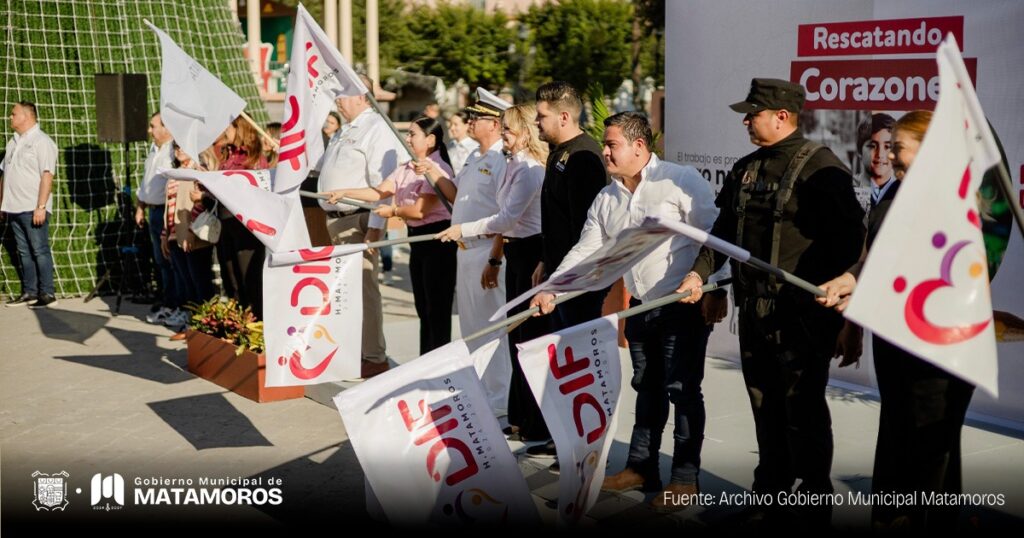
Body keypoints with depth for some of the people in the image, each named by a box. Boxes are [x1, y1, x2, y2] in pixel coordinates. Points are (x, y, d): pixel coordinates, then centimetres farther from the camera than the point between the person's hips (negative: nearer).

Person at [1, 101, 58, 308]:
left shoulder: (42, 142, -8)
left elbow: (47, 176, -15)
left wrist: (41, 207, -21)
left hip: (33, 208, -8)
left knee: (40, 251, -4)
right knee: (24, 252, 10)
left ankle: (47, 294, 0)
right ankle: (29, 292, 16)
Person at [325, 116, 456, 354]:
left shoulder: (438, 169, -16)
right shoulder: (405, 169, 11)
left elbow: (420, 210, -21)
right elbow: (379, 192, 6)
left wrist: (393, 212, -6)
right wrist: (344, 193, -1)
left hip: (437, 239, -9)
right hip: (417, 239, 9)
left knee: (437, 308, -2)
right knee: (423, 308, 15)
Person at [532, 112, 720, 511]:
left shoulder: (681, 181, -10)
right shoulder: (606, 199, 9)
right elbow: (585, 250, 10)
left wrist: (714, 289, -15)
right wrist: (551, 289, 1)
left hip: (684, 303, -6)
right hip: (640, 305, 6)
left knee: (682, 389, 0)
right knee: (647, 388, 15)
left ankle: (685, 477, 11)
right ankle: (641, 467, 27)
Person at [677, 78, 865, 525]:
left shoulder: (819, 166, -9)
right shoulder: (745, 169, 15)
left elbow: (848, 235, -14)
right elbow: (724, 231, 20)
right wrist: (700, 271, 8)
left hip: (803, 315, -7)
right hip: (754, 310, 8)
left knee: (803, 409, -1)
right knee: (765, 406, 15)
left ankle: (815, 500, 13)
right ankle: (772, 492, 29)